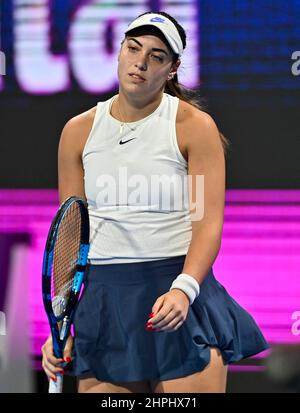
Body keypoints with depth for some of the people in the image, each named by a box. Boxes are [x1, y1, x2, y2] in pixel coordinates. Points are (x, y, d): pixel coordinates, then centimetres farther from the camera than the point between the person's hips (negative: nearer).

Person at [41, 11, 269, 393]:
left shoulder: (194, 126, -2)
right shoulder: (79, 131, 8)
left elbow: (209, 223, -11)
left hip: (180, 298, -3)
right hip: (104, 300, 3)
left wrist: (183, 290, -28)